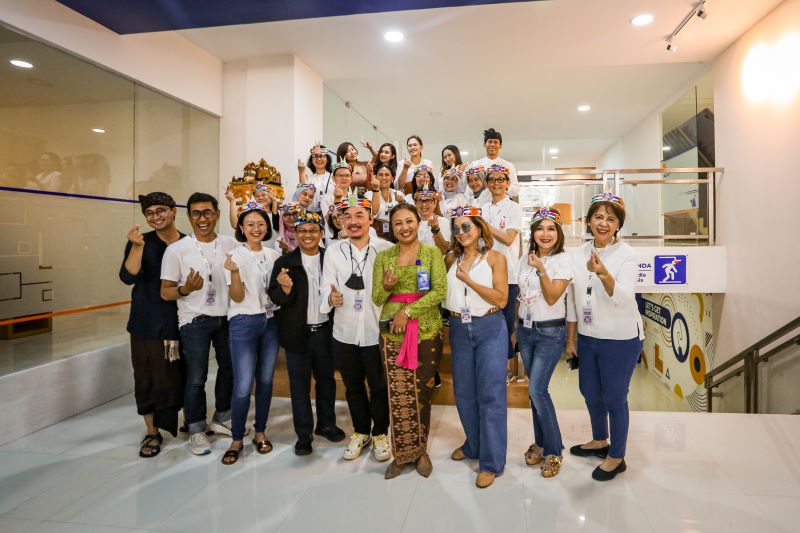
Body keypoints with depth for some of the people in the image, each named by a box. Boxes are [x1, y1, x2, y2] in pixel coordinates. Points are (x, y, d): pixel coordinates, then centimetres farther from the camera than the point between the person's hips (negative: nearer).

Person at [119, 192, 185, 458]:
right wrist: (137, 246, -26)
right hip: (147, 324, 0)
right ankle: (152, 432, 23)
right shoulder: (140, 242, -2)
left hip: (180, 323, 1)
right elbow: (128, 277, -16)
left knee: (179, 377, 8)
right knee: (148, 379, 6)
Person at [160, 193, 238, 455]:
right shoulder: (176, 249, -7)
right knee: (196, 378, 1)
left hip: (227, 317, 4)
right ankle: (196, 430, 21)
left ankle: (221, 418, 37)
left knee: (230, 370, 15)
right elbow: (165, 292, -6)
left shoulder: (231, 244, 0)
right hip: (195, 321, -3)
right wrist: (186, 289, -25)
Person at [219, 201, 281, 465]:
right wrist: (234, 272, -26)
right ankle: (236, 439, 11)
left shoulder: (273, 255, 8)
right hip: (244, 323, -4)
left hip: (270, 321, 4)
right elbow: (237, 297, -10)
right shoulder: (235, 256, -6)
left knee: (265, 381, 10)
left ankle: (260, 432, 25)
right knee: (243, 385, -7)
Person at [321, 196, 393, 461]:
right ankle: (360, 431, 39)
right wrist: (332, 298, -22)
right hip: (344, 332, 3)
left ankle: (380, 433, 35)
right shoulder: (333, 252, 2)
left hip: (377, 331, -2)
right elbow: (326, 288, -1)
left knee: (379, 386, 11)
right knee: (353, 386, 17)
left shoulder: (387, 249, -5)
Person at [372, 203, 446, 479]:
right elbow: (377, 299, 6)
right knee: (398, 395, 1)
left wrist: (408, 311, -15)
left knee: (422, 394, 6)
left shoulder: (432, 252, 1)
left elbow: (440, 291, -8)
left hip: (426, 331, -1)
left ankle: (420, 450, 26)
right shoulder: (383, 256, 7)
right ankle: (401, 453, 19)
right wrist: (386, 286, -16)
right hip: (392, 333, 1)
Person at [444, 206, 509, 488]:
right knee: (464, 391, 13)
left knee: (490, 394, -2)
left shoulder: (495, 258, -4)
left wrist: (468, 280, -14)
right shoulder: (451, 258, 6)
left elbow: (501, 299, -11)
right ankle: (473, 444, 34)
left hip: (489, 328, -4)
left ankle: (491, 462, 10)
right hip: (459, 328, 4)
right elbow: (442, 290, 11)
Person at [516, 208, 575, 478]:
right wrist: (516, 327, 14)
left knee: (537, 390, -10)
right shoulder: (526, 259, 8)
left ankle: (554, 451, 7)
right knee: (535, 389, 12)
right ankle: (540, 442, 26)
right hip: (526, 329, 6)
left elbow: (552, 298, -15)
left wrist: (541, 269, -23)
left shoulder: (563, 260, -9)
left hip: (550, 332, -6)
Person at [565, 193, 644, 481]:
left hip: (620, 339, -6)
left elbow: (623, 298, -24)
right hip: (588, 337, 6)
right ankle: (599, 441, 45)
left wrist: (603, 273, -42)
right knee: (589, 391, 20)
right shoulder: (579, 253, 2)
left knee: (614, 397, 6)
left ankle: (617, 456, 28)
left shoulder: (627, 254, -13)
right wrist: (570, 337, 11)